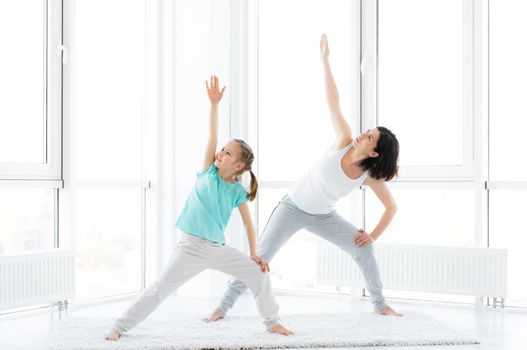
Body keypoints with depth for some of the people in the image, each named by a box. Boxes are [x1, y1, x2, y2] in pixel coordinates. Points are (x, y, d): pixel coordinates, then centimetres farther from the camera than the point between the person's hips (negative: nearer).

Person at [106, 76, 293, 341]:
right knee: (159, 290, -6)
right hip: (190, 247, -2)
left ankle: (272, 322, 16)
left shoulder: (238, 192, -2)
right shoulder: (208, 172, -4)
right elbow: (212, 136, -12)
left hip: (218, 249, 2)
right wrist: (214, 104, -20)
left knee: (259, 273, -2)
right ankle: (120, 326, 6)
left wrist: (254, 254, 3)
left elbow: (248, 223, 7)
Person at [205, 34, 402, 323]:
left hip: (323, 216, 2)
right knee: (261, 256, -10)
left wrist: (373, 236, -11)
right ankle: (224, 305, -1)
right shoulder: (345, 143, -22)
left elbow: (392, 207, -3)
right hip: (292, 207, -2)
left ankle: (379, 304, 12)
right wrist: (325, 60, -24)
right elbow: (333, 102, -24)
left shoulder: (371, 177, -17)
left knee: (363, 248, -9)